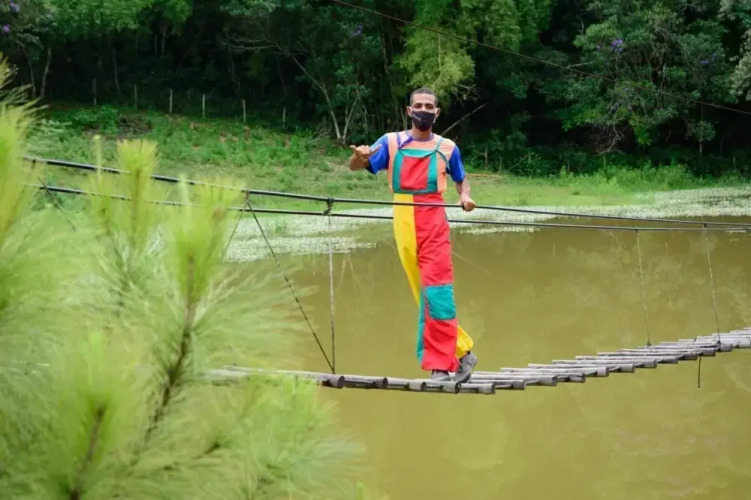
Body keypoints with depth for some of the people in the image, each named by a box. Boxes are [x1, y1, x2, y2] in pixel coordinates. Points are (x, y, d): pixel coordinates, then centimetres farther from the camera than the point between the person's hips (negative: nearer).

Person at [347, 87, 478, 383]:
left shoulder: (447, 147, 9)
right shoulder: (392, 142, 9)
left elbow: (461, 179, 22)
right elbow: (355, 166, 2)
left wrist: (465, 197, 0)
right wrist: (359, 156, -22)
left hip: (433, 221, -2)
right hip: (403, 221, 2)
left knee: (436, 290, -10)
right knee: (424, 293, 6)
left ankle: (440, 364, -6)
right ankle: (461, 351, 18)